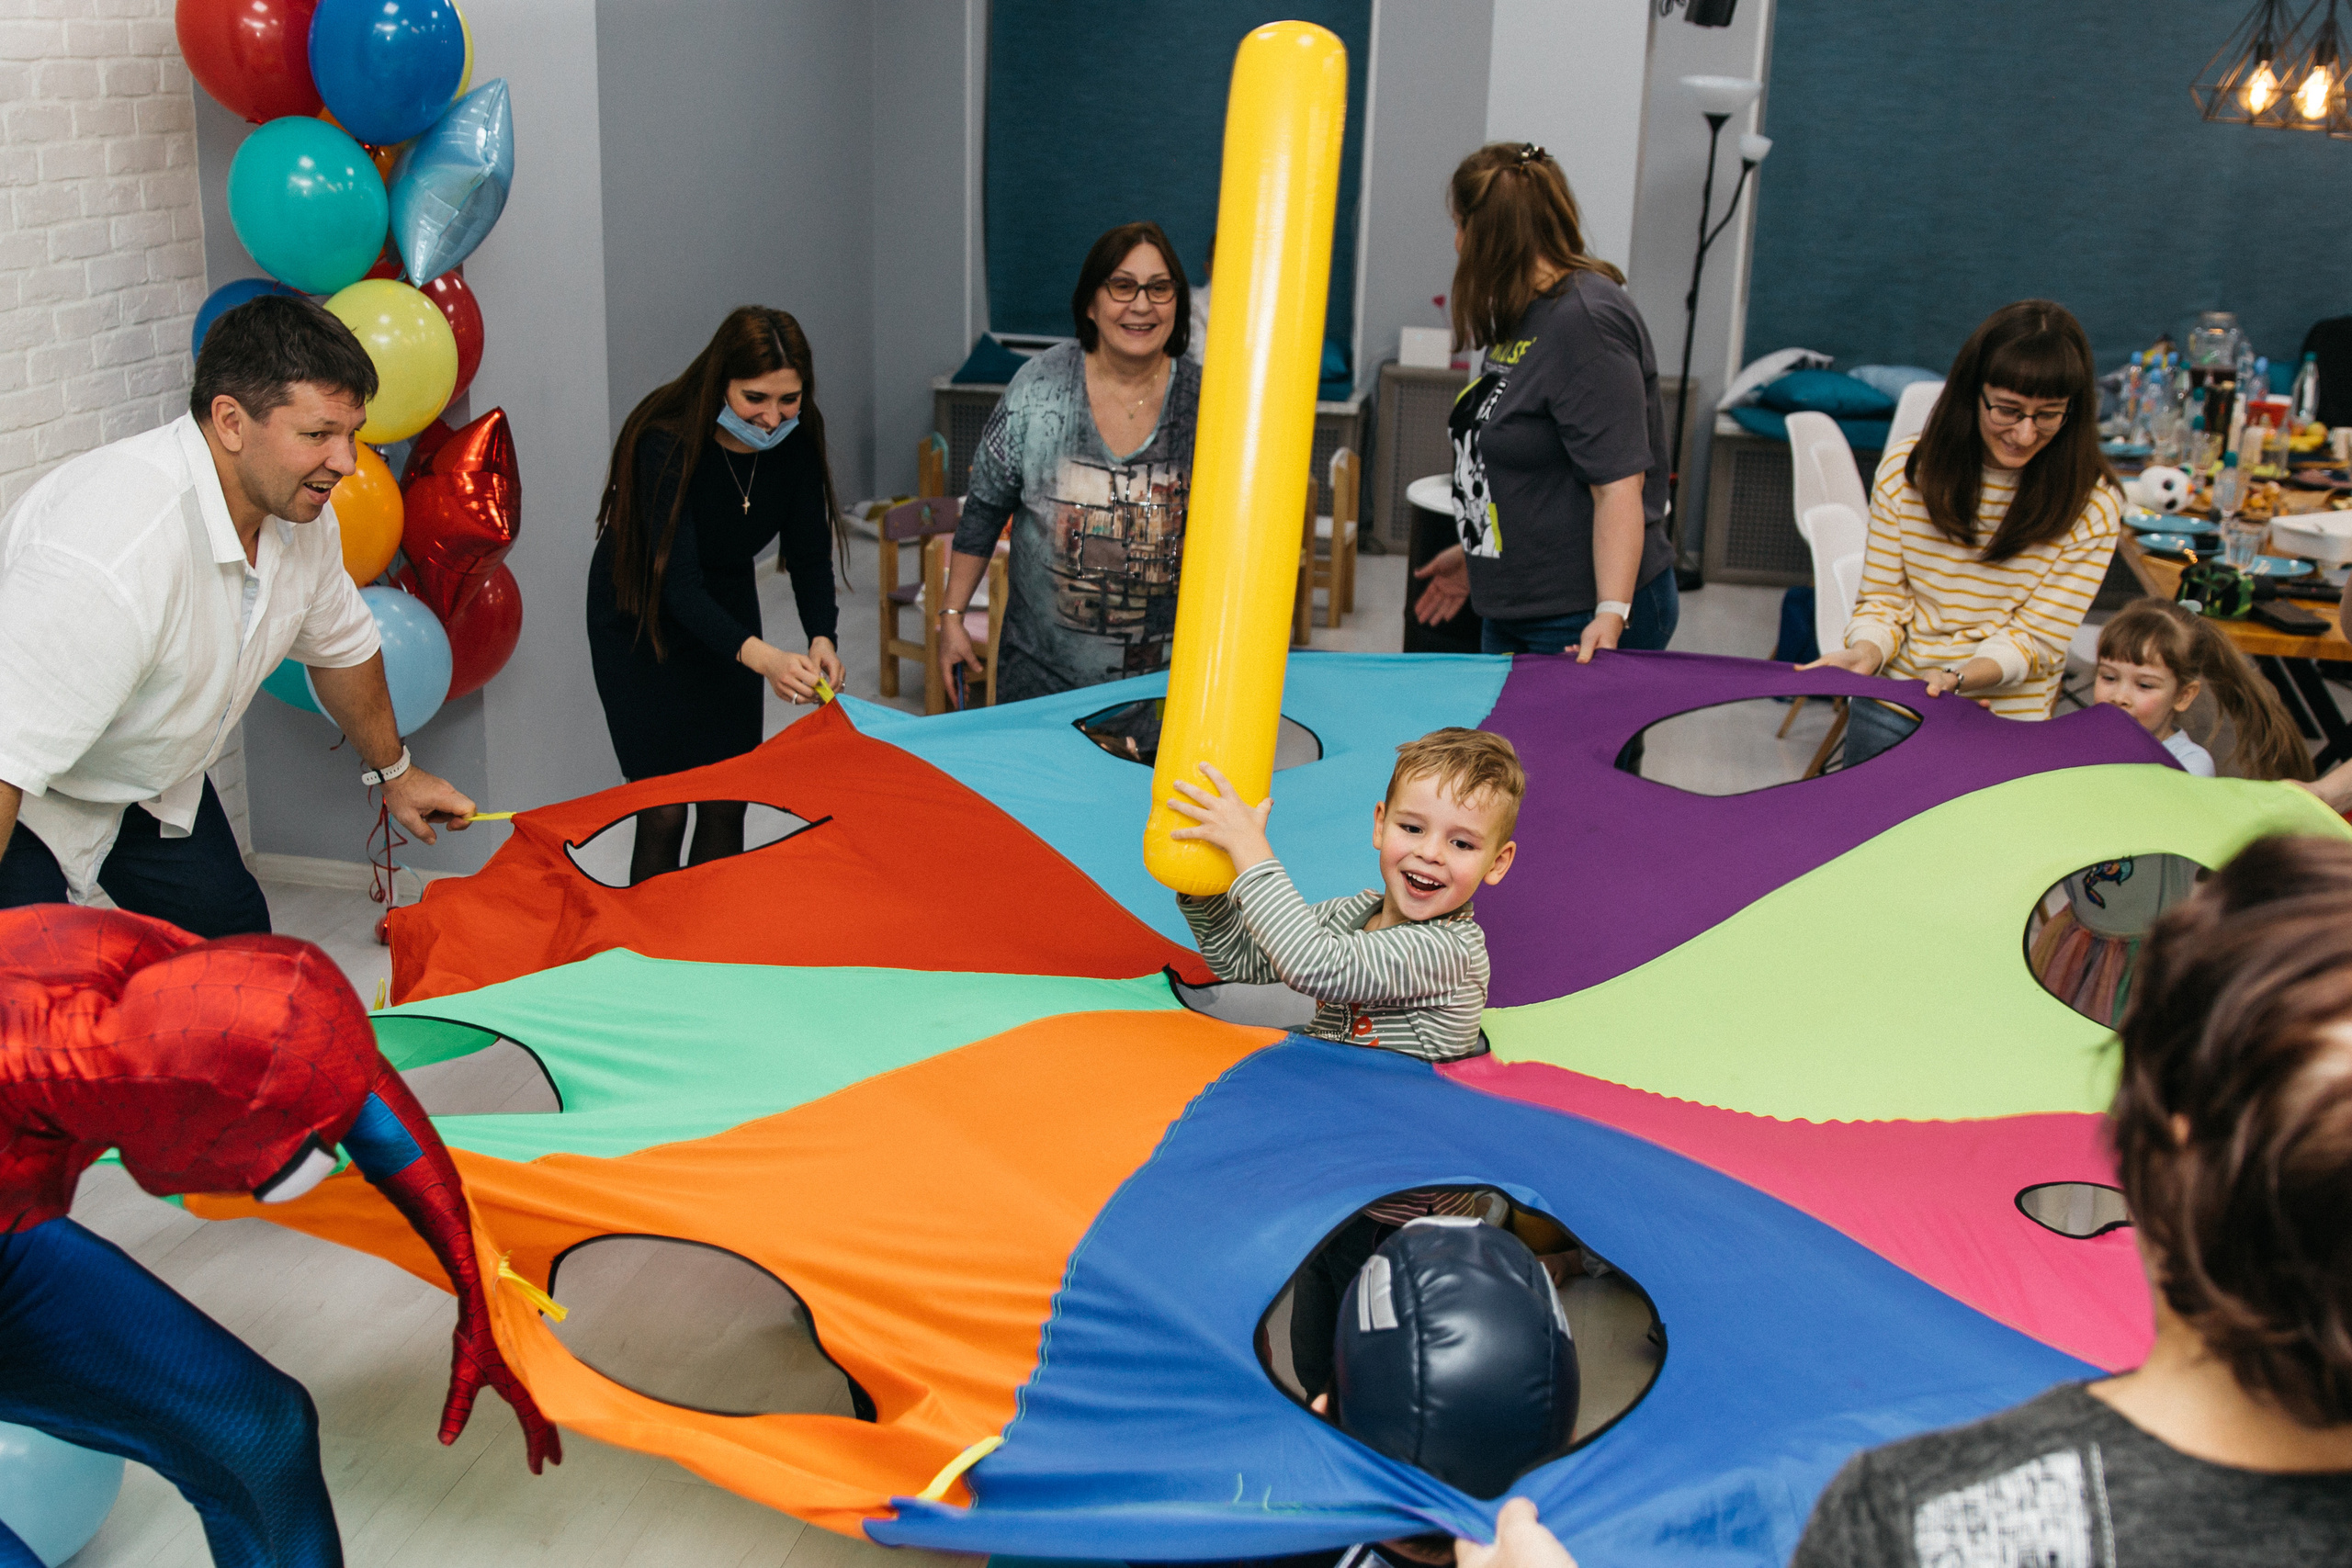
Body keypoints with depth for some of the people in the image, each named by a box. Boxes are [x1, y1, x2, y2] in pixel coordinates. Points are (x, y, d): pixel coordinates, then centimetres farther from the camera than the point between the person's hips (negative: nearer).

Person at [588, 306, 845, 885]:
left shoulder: (797, 438, -17)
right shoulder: (666, 442, -32)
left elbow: (809, 555, -11)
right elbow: (676, 581, -37)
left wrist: (822, 637, -31)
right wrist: (761, 657, -52)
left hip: (725, 609, 5)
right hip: (643, 618, -5)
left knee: (728, 806, 6)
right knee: (664, 814, -7)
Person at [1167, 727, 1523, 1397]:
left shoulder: (1449, 952, -27)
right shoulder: (1353, 915, 0)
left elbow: (1315, 964, -37)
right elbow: (1239, 958, 7)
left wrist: (1250, 851, -32)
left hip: (1407, 1226, -8)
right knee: (1316, 1377, 24)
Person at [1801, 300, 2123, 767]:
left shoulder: (2091, 505, -9)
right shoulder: (1907, 467, -3)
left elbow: (2035, 638, -9)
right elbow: (1882, 599, 0)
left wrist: (1958, 677, -29)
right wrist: (1866, 651, -23)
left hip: (2004, 722, -1)